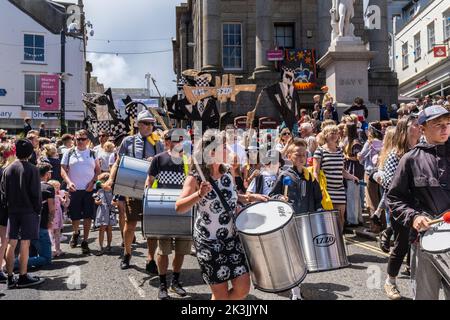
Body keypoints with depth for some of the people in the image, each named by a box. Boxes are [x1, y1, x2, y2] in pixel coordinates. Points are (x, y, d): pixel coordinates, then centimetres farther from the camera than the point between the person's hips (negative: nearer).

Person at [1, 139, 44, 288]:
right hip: (28, 210, -5)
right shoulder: (32, 170, -10)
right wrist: (38, 209, -2)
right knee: (25, 243, 0)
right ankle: (23, 277, 5)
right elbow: (36, 193, -11)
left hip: (12, 210, 5)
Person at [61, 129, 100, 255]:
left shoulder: (92, 153, 8)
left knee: (88, 216, -2)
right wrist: (69, 182, -13)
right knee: (74, 215, 9)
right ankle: (75, 233, 39)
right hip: (74, 189, 0)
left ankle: (85, 242, 8)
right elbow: (63, 170, 3)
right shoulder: (69, 153, 5)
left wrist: (93, 182, -6)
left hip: (89, 189, 0)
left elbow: (98, 169, 9)